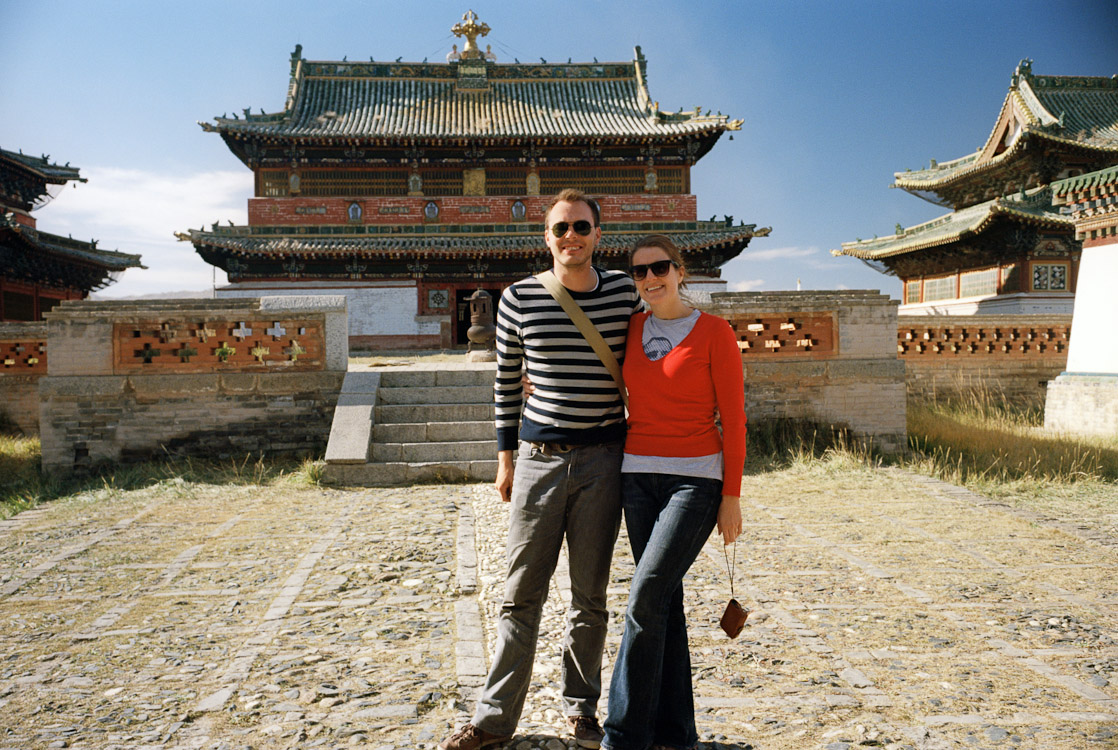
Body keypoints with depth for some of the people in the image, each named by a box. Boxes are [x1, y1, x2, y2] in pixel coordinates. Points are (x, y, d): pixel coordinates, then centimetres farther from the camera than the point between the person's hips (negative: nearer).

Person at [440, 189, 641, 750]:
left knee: (590, 594, 10)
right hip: (539, 457, 0)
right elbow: (506, 381, 9)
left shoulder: (626, 293, 1)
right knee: (521, 594, 5)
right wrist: (505, 457, 9)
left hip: (602, 460, 1)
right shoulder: (519, 299, -1)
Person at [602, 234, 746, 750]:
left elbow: (732, 419, -4)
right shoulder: (631, 329, 9)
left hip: (695, 479, -5)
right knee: (663, 601, 10)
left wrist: (732, 496, -7)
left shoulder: (714, 332, -5)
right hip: (638, 475, 5)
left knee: (645, 599, -13)